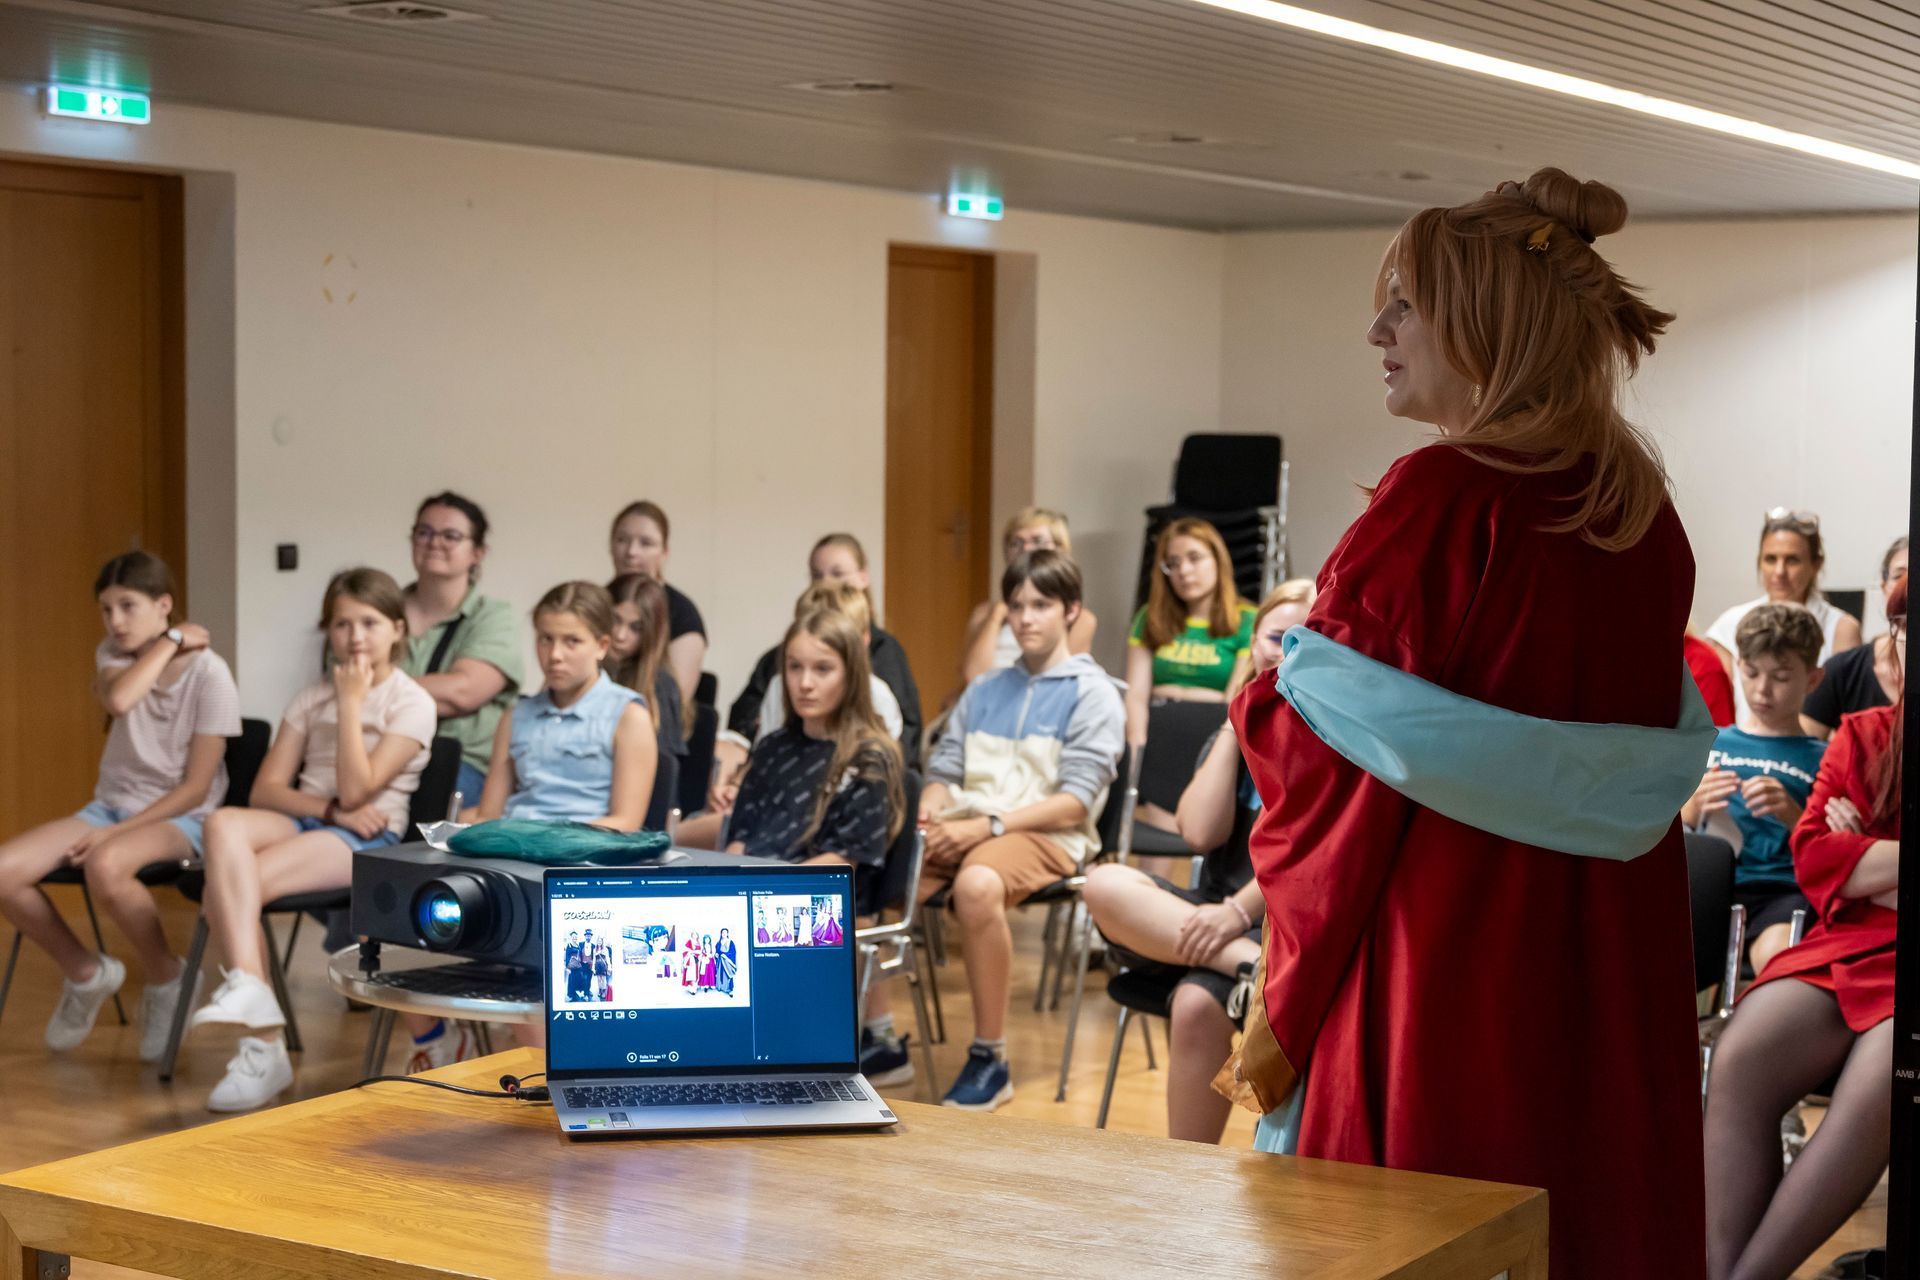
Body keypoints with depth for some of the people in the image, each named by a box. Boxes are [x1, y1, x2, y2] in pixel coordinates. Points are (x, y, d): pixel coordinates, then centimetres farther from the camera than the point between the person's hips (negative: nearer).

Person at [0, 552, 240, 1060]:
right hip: (111, 804, 6)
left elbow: (195, 788, -13)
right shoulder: (114, 653, 5)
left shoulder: (208, 672, -10)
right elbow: (117, 700, -22)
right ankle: (84, 971, 8)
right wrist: (170, 643, -15)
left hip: (181, 816, -6)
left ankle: (165, 979, -11)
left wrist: (116, 832, -18)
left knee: (105, 865, -40)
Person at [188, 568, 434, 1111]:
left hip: (366, 841, -5)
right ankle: (246, 983, -42)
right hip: (302, 821, 5)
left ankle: (262, 1044, -30)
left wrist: (351, 703, -10)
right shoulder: (310, 698, 18)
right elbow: (266, 789, 8)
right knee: (225, 825, -32)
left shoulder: (411, 704, 1)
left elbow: (356, 791, -11)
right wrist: (330, 809, -10)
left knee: (224, 890, -29)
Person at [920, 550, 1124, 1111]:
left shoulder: (1092, 693, 4)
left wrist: (989, 825, -17)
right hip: (962, 830, 6)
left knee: (977, 885, -40)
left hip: (1047, 836, -6)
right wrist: (928, 816, -5)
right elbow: (944, 771, 19)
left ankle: (990, 1060, -27)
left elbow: (1074, 802, -7)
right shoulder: (984, 691, 23)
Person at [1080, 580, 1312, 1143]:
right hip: (1217, 917, 6)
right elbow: (1201, 833, 2)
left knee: (1197, 1005, -34)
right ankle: (1250, 968, -39)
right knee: (1105, 884, -22)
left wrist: (1239, 912, -21)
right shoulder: (1233, 736, 19)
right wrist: (1236, 727, 3)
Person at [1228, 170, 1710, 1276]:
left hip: (1440, 976, -7)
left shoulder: (1440, 499, -14)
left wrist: (1286, 1002, -8)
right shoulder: (1647, 514, 7)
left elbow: (1341, 765, -15)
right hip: (1613, 969, 7)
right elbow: (1664, 751, 13)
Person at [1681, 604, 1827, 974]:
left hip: (1783, 887, -2)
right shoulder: (1710, 746, 19)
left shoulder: (1820, 758, 12)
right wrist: (1694, 806, -6)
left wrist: (1792, 815, -11)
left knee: (1776, 955, -37)